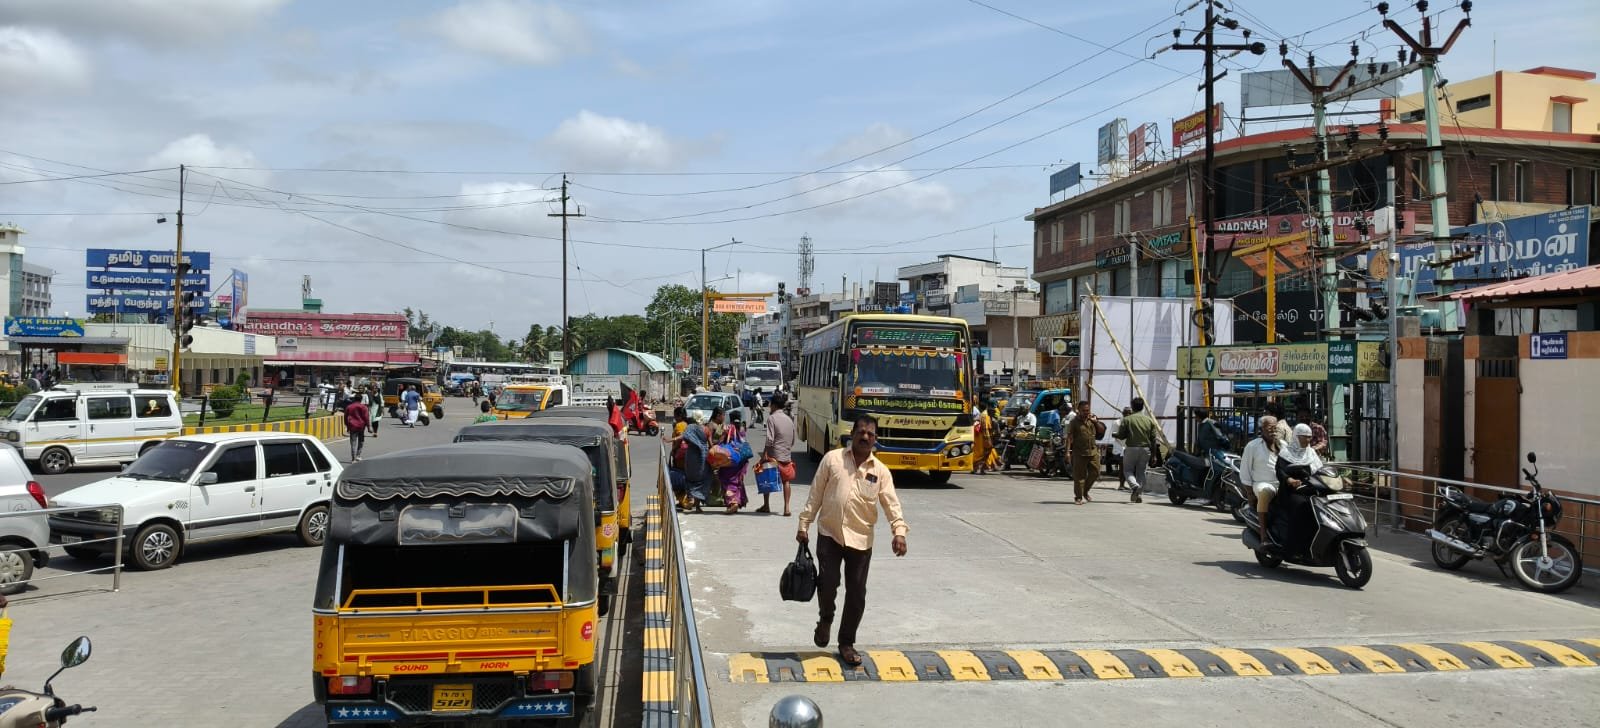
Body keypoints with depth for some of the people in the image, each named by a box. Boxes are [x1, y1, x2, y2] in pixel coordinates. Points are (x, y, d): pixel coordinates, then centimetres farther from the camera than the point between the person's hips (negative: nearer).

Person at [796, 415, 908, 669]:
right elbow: (815, 494, 3)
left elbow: (891, 503, -4)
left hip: (861, 539, 1)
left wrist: (899, 531, -19)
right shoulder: (832, 459, 0)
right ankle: (825, 619, 22)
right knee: (828, 582, -11)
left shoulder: (880, 471, 2)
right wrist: (804, 525, 2)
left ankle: (846, 643, 21)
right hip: (829, 534, -1)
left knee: (857, 593, 4)